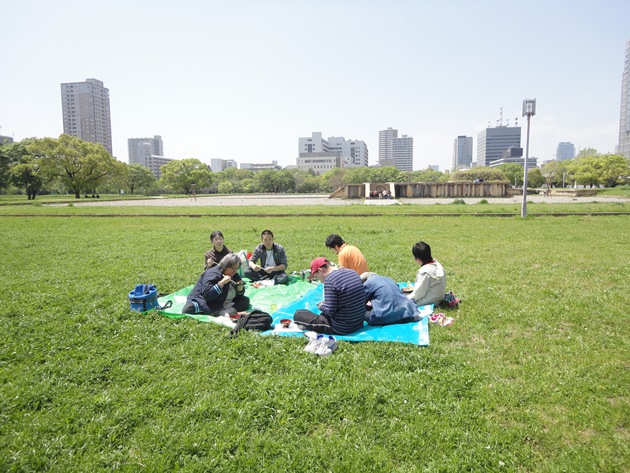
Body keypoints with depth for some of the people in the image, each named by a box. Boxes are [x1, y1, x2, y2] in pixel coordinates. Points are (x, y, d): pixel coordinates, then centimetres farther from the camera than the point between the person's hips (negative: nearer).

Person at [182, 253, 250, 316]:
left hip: (225, 305, 7)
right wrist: (222, 282, -32)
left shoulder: (234, 275, 5)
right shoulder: (212, 274, -17)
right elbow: (207, 295, -29)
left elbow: (240, 295, 11)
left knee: (246, 300, -8)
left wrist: (240, 288, -12)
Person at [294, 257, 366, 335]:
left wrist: (321, 306, 0)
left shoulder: (329, 280, -21)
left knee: (298, 314, 1)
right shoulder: (352, 272, 4)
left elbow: (329, 310, -22)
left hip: (342, 329, -8)